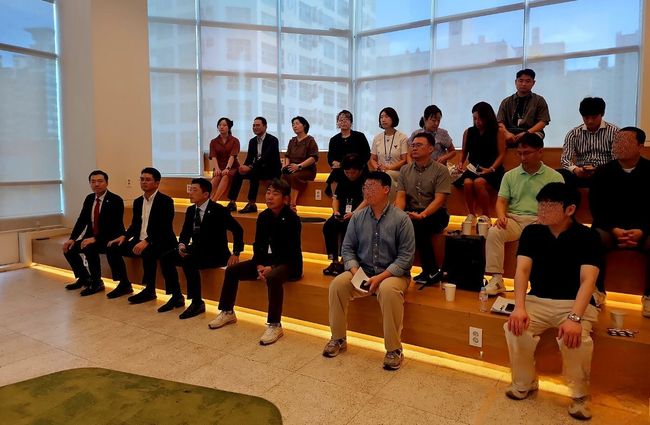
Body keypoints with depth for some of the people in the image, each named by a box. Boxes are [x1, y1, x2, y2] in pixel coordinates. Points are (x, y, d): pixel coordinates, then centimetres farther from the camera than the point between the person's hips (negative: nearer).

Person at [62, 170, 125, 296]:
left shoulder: (115, 200, -16)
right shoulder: (89, 198, 7)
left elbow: (114, 226, -23)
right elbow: (81, 220, 7)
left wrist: (95, 238, -31)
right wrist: (72, 238, -6)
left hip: (110, 238, -8)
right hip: (91, 236, 8)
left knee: (89, 249, -31)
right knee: (69, 249, -1)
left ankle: (97, 283, -12)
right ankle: (83, 278, 19)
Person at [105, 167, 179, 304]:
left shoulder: (166, 201, -11)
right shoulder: (138, 201, 13)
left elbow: (165, 229, -19)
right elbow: (134, 225, 19)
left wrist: (147, 241, -31)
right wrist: (124, 236, -2)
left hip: (161, 242, -8)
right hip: (140, 241, 8)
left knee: (147, 253, -37)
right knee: (112, 248, -5)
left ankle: (149, 290, -20)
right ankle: (124, 285, 9)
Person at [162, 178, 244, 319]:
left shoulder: (218, 210, -14)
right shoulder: (191, 210, 6)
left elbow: (238, 230, -14)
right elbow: (185, 233, 10)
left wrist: (236, 254, -17)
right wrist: (182, 245, -13)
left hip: (215, 254, -7)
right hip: (197, 250, 7)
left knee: (188, 261, -32)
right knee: (166, 256, -8)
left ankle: (197, 302, -19)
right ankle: (176, 296, 4)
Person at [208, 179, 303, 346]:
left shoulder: (292, 219, -17)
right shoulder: (263, 216, 1)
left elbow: (292, 251, -19)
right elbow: (258, 245, 3)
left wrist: (271, 267, -26)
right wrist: (259, 266, -14)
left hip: (290, 263, -7)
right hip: (270, 260, 7)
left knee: (273, 278, -39)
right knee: (231, 270, -1)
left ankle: (275, 325, -27)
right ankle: (227, 312, 14)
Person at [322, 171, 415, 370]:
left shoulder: (401, 219, -8)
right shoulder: (358, 217, 4)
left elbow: (406, 256, -12)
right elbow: (347, 248, 7)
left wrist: (381, 277, -20)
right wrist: (355, 270, -13)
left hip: (392, 273, -4)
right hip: (362, 271, 4)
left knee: (388, 290, -36)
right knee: (338, 284, -20)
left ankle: (394, 349, -17)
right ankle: (338, 339, -1)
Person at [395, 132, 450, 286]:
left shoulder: (440, 170, -2)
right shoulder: (405, 170, 12)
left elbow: (439, 200, -12)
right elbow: (400, 196, 4)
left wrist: (422, 215, -28)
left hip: (434, 213, -4)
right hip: (411, 213, 4)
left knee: (417, 224, -35)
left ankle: (431, 270, -14)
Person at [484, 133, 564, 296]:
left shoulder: (555, 177, 9)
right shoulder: (510, 175, 17)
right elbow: (501, 201, 11)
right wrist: (501, 216, -12)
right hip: (514, 220, 2)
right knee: (493, 232, -29)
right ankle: (496, 279, -25)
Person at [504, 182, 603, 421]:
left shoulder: (588, 237, -9)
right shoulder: (532, 232, -1)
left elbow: (588, 280, -20)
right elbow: (522, 270, -9)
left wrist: (574, 318, -35)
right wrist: (519, 307, -25)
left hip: (575, 303, -2)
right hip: (538, 301, 3)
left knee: (576, 338, -32)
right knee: (515, 328, -25)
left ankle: (580, 395, -2)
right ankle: (524, 384, 1)